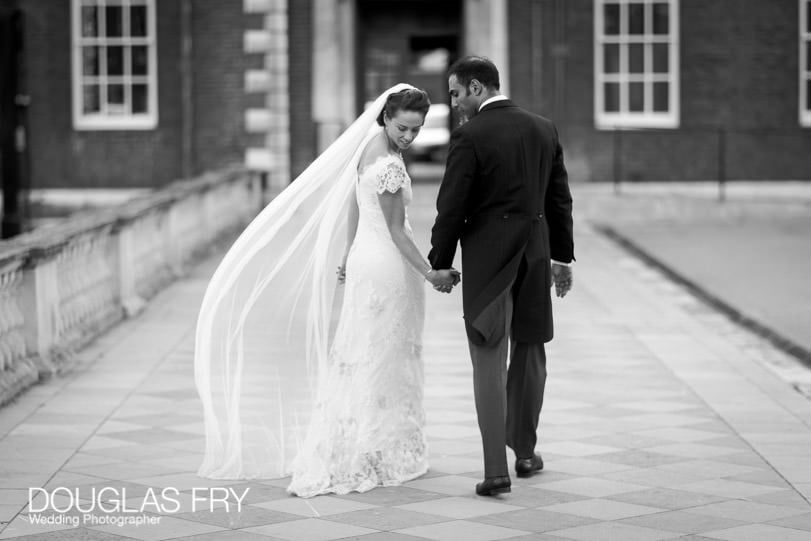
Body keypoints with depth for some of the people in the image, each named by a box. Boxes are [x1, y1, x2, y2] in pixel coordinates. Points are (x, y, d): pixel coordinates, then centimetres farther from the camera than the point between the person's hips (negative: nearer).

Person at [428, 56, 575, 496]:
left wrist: (440, 262, 0)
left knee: (488, 361, -2)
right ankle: (524, 451, 31)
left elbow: (451, 207, -11)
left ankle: (496, 469, -8)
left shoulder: (469, 136, -12)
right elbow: (560, 199, 11)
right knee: (529, 352, 20)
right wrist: (563, 256, 19)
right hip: (535, 253, 5)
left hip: (486, 258, -5)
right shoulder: (543, 129, 6)